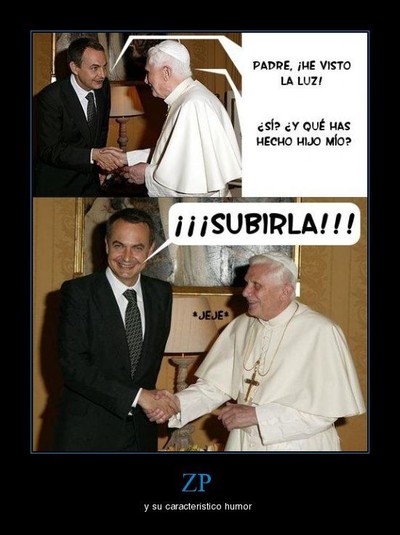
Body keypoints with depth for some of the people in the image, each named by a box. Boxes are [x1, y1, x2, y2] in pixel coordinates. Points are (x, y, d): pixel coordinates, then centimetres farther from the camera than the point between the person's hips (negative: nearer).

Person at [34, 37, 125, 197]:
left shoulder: (103, 86, -4)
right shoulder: (50, 97, -23)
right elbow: (50, 151, -24)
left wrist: (100, 156, -4)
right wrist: (94, 155, -32)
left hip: (90, 182, 6)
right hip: (56, 186, -6)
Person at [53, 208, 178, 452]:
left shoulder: (162, 293, 6)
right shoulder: (77, 292, -9)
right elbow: (73, 365, -17)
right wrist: (137, 396, -19)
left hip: (141, 432, 4)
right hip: (86, 434, -4)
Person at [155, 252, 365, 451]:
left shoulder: (320, 332, -17)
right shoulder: (241, 327, 1)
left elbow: (324, 410, -21)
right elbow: (214, 386, 1)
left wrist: (257, 414, -21)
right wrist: (173, 404, -15)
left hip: (297, 446, -5)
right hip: (243, 443, 5)